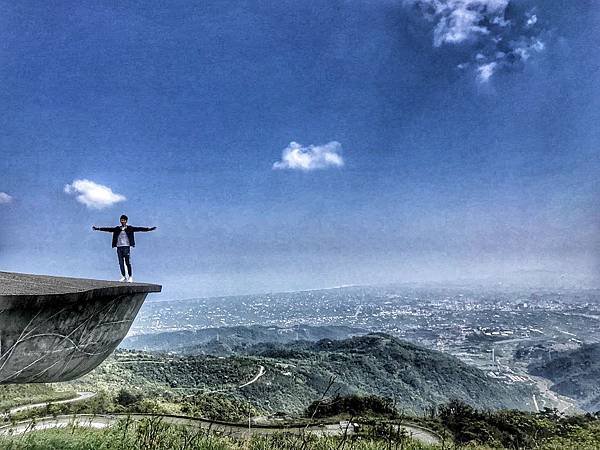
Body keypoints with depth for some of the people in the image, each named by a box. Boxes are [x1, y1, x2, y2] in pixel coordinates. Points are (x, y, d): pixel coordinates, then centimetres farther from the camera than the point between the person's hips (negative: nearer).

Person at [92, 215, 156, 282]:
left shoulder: (130, 228, 4)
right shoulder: (117, 228, 13)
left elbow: (139, 228, -4)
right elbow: (108, 229, 13)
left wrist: (149, 229, -14)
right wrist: (98, 228, 9)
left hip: (126, 247, -3)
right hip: (119, 247, 3)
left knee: (128, 262, -6)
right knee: (121, 263, 2)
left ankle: (130, 277, 1)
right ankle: (124, 276, 9)